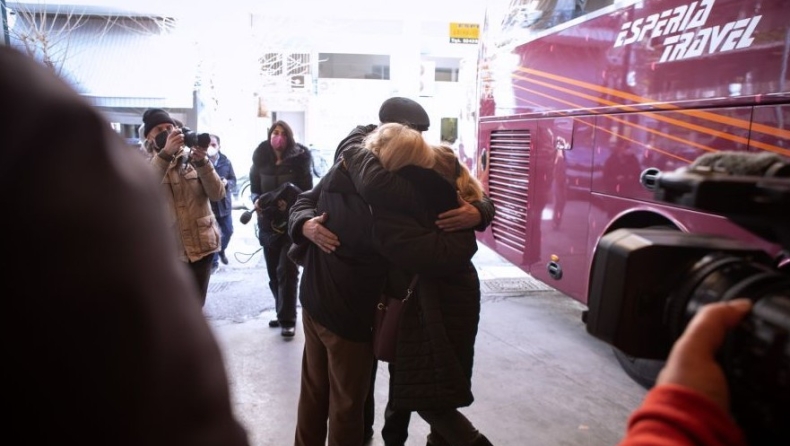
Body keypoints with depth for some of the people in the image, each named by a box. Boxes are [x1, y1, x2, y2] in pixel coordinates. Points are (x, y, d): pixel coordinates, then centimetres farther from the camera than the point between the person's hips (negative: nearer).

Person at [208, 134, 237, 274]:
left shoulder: (226, 161, 3)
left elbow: (234, 181, 7)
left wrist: (227, 182, -13)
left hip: (224, 203, 4)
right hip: (208, 203, -4)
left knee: (228, 231, 12)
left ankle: (222, 250, 41)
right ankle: (214, 261, 16)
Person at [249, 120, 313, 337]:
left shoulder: (299, 159, -5)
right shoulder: (260, 160, 4)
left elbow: (306, 191, -7)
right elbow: (254, 189, 8)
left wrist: (289, 203, -25)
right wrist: (257, 200, -15)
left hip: (292, 223, -4)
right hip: (268, 224, 4)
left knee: (286, 271, -8)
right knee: (273, 274, 11)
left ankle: (288, 320, 2)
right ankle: (284, 313, 27)